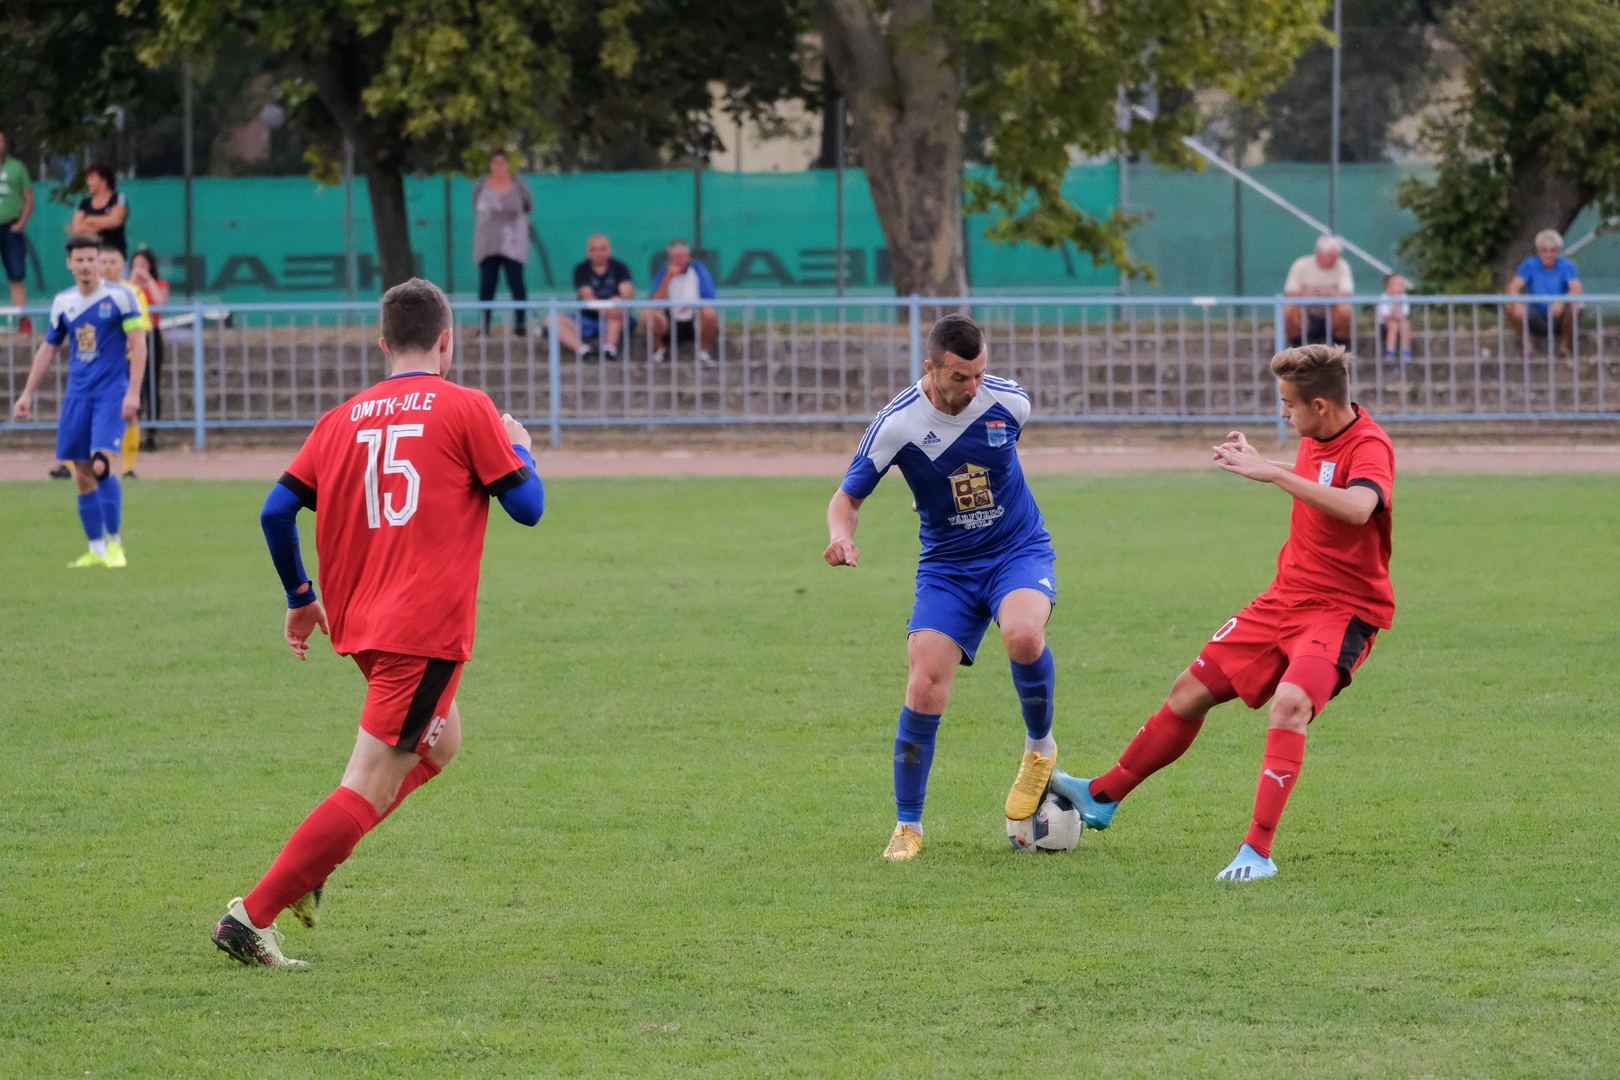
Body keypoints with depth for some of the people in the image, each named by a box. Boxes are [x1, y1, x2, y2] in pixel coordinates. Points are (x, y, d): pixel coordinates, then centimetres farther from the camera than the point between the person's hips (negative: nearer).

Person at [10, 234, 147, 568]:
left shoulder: (120, 296, -4)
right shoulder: (63, 302, 10)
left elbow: (138, 344, -7)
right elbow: (48, 349, 19)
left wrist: (133, 392, -16)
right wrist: (27, 394, 16)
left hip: (111, 393, -5)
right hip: (77, 395, 5)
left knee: (103, 465, -19)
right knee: (83, 474, 4)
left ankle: (115, 541, -8)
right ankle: (96, 549, 13)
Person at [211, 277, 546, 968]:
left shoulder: (343, 419, 11)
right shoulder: (465, 409, -2)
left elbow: (276, 510, 7)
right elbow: (528, 506, -1)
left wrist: (301, 598, 20)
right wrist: (520, 450, 20)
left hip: (359, 622, 7)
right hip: (427, 627, -7)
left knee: (438, 742, 28)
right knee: (368, 790, -7)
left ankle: (312, 859, 12)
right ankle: (253, 915, -16)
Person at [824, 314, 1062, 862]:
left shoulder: (1008, 400, -12)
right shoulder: (898, 423, -16)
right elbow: (848, 496, -7)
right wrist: (842, 535, -28)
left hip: (1019, 552, 0)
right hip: (947, 566, 0)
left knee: (1022, 634, -33)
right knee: (924, 688, -14)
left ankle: (1040, 748, -4)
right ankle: (907, 826, 3)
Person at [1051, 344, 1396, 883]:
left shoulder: (1368, 446, -21)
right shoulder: (1317, 438, 4)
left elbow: (1357, 507, -44)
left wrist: (1274, 473, -44)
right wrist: (1260, 461, 20)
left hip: (1344, 609, -9)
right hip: (1287, 596, 9)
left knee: (1290, 703, -33)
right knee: (1192, 688, 14)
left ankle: (1257, 852, -32)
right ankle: (1102, 798, 31)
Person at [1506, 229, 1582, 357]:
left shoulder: (1566, 266, -7)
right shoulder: (1529, 265, -3)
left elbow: (1576, 290, -22)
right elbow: (1513, 287, -13)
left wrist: (1561, 302, -43)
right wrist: (1516, 304, -36)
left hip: (1558, 319, -1)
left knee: (1572, 307, -33)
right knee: (1511, 308, -26)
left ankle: (1565, 343, -5)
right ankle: (1528, 340, 0)